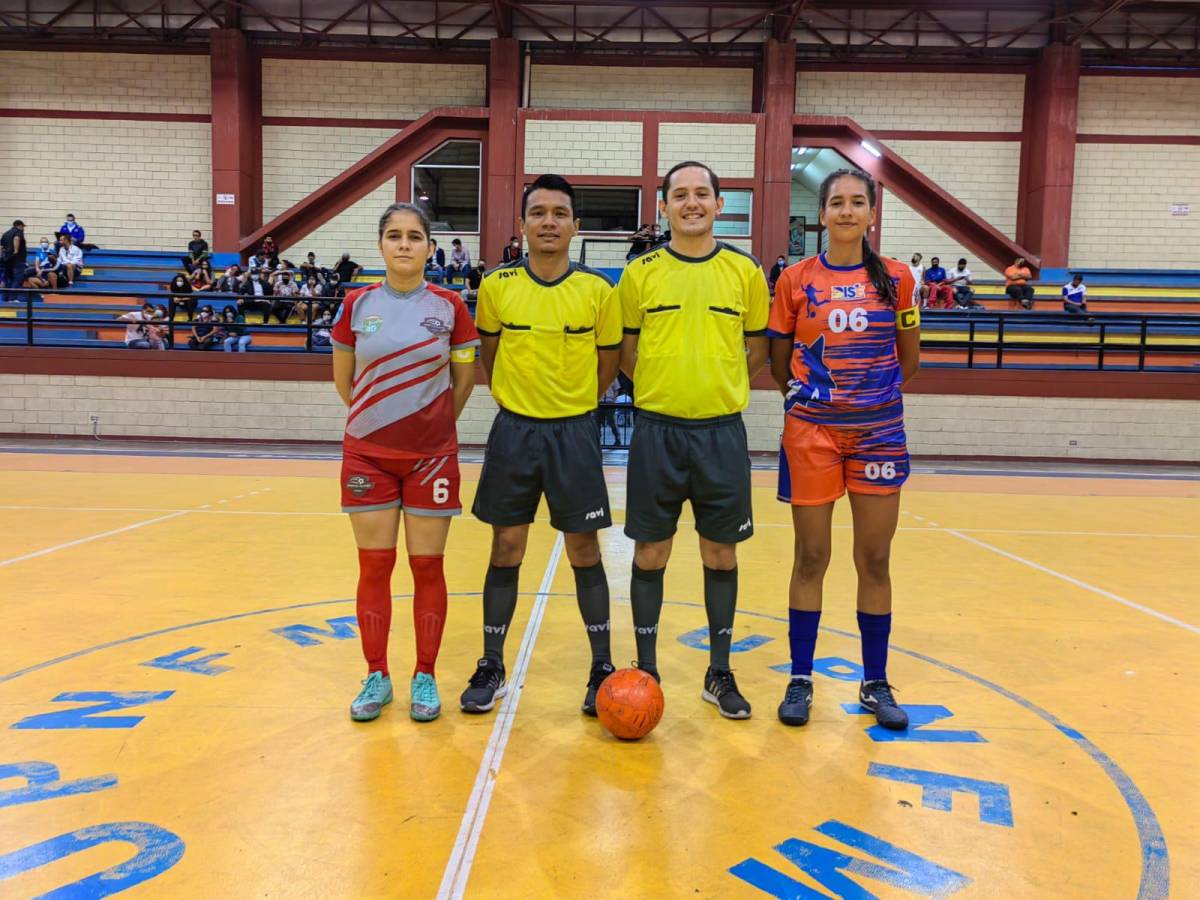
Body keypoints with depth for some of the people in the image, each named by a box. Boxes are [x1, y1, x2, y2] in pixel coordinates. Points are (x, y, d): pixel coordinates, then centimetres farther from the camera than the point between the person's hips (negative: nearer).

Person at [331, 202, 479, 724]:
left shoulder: (448, 306, -3)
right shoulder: (357, 304, 1)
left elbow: (464, 379, 5)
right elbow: (343, 381, 11)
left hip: (432, 455, -1)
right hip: (368, 454, 1)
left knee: (427, 567, 4)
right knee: (374, 566, 6)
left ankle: (425, 678, 18)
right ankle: (376, 676, 20)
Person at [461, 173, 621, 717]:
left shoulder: (597, 291, -4)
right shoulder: (497, 285, -1)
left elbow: (609, 360, 7)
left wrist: (574, 405, 6)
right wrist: (512, 400, 8)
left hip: (574, 432, -1)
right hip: (513, 430, 1)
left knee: (584, 551, 5)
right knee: (505, 549, 8)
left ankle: (602, 668, 19)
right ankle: (491, 667, 22)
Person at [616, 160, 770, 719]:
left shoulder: (744, 271, 4)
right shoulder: (641, 272, 2)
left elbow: (758, 344, 13)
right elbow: (625, 349, 9)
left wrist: (721, 385, 4)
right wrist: (658, 387, 0)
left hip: (722, 431, 1)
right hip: (657, 429, 0)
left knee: (721, 553, 8)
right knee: (650, 552, 6)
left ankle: (719, 673, 23)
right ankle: (646, 668, 21)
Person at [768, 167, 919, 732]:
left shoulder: (894, 278, 3)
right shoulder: (797, 280, -1)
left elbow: (909, 360, 11)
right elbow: (779, 363, 6)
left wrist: (874, 394, 9)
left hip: (879, 432, 1)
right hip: (811, 432, -1)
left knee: (874, 560, 6)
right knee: (811, 559, 4)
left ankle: (875, 683, 21)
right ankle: (800, 680, 18)